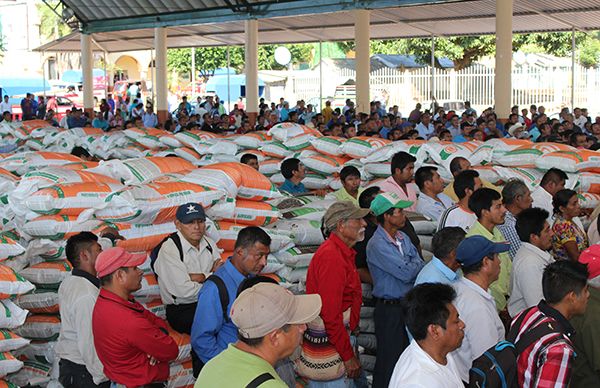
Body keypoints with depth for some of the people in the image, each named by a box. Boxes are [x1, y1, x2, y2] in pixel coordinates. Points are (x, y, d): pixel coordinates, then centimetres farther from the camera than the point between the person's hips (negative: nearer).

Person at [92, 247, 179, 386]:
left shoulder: (105, 301, -3)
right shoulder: (129, 321, -32)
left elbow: (154, 319, 5)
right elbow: (172, 351, -21)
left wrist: (160, 333, -16)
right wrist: (161, 335, -2)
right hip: (141, 383, -9)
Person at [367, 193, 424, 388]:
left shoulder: (403, 238, 9)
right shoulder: (377, 244, -18)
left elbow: (420, 267, 5)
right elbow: (406, 273, -21)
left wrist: (411, 267, -15)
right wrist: (416, 264, -2)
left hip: (409, 304, 8)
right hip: (389, 308, -8)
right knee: (390, 359, 0)